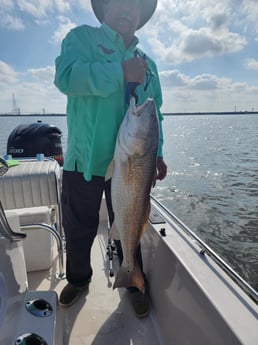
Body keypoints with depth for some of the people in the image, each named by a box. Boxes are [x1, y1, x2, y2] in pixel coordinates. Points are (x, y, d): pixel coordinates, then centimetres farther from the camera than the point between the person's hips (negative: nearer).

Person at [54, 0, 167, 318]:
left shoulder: (147, 63, 16)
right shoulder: (82, 37, 5)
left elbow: (155, 114, 18)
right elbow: (65, 76, -16)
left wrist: (157, 152, 8)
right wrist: (121, 72, -19)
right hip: (85, 160, -2)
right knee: (78, 230, 12)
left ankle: (133, 283, 37)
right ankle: (78, 278, 40)